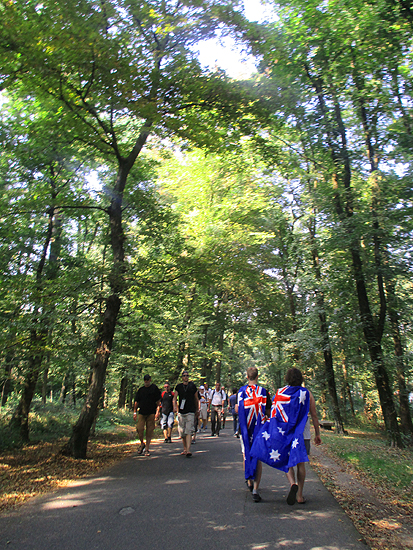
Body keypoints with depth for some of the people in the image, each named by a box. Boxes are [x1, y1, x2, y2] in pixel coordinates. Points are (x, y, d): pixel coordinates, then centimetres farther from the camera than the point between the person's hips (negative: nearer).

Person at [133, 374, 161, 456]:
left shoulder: (154, 388, 4)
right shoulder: (140, 389, 13)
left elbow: (158, 401, 3)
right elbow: (136, 402, 15)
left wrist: (157, 412, -4)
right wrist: (135, 412, 7)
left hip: (151, 413, -2)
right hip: (141, 413, 2)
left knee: (149, 431, 0)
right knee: (139, 429, -8)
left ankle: (147, 449, 12)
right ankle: (142, 443, 19)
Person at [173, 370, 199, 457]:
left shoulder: (192, 386, 6)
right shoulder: (178, 386, 8)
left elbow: (196, 399, 15)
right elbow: (175, 397, 0)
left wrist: (197, 409, 17)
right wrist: (175, 407, -17)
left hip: (191, 412, -2)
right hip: (181, 411, 2)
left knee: (188, 431, -13)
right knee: (182, 432, 8)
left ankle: (188, 450, -16)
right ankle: (185, 449, 25)